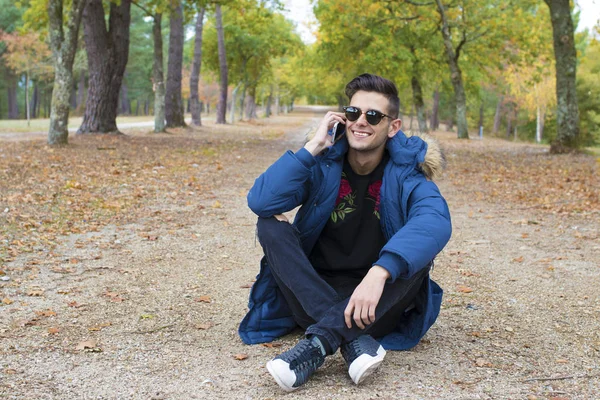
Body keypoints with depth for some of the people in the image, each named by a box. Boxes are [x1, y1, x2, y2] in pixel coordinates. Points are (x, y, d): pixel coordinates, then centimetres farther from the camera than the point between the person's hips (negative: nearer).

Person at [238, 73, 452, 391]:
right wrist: (312, 148, -23)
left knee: (420, 249, -26)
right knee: (271, 225, -19)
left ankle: (319, 341, -36)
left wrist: (379, 273, -47)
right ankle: (355, 341, -34)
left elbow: (436, 221, -32)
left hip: (378, 302, -1)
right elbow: (260, 201, -20)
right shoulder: (323, 162, -5)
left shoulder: (406, 171, -9)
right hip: (314, 295, 2)